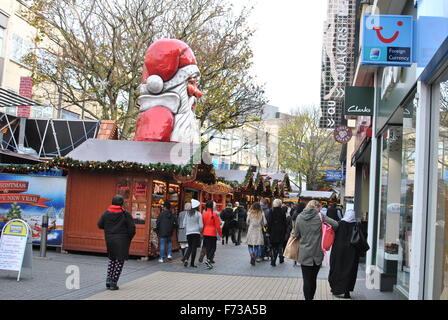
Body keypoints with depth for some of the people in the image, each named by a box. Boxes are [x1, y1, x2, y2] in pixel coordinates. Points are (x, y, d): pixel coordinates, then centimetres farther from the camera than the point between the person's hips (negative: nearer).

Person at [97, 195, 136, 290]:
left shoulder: (106, 213, 0)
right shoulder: (125, 214, -10)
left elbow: (100, 225, 5)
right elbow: (132, 228, -11)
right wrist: (129, 238, 6)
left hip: (109, 239, 4)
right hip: (122, 240, -4)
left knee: (112, 259, 22)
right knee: (119, 261, 4)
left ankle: (109, 277, 8)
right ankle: (113, 282, 1)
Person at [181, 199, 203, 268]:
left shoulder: (187, 213, 4)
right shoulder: (198, 214, -6)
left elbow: (185, 224, 6)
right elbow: (201, 225, -7)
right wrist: (200, 231, 10)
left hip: (188, 232, 3)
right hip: (196, 232, -3)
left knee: (190, 247, 16)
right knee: (194, 247, 2)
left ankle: (185, 258, -6)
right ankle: (192, 263, 4)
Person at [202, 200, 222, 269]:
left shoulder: (203, 214, -1)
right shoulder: (214, 214, -11)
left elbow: (202, 224, 5)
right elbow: (218, 226, -8)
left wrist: (202, 232, 17)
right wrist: (220, 233, 2)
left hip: (205, 233, 4)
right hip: (212, 233, -4)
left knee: (207, 247, 10)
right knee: (213, 247, 6)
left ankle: (209, 263, 13)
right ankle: (208, 260, -13)